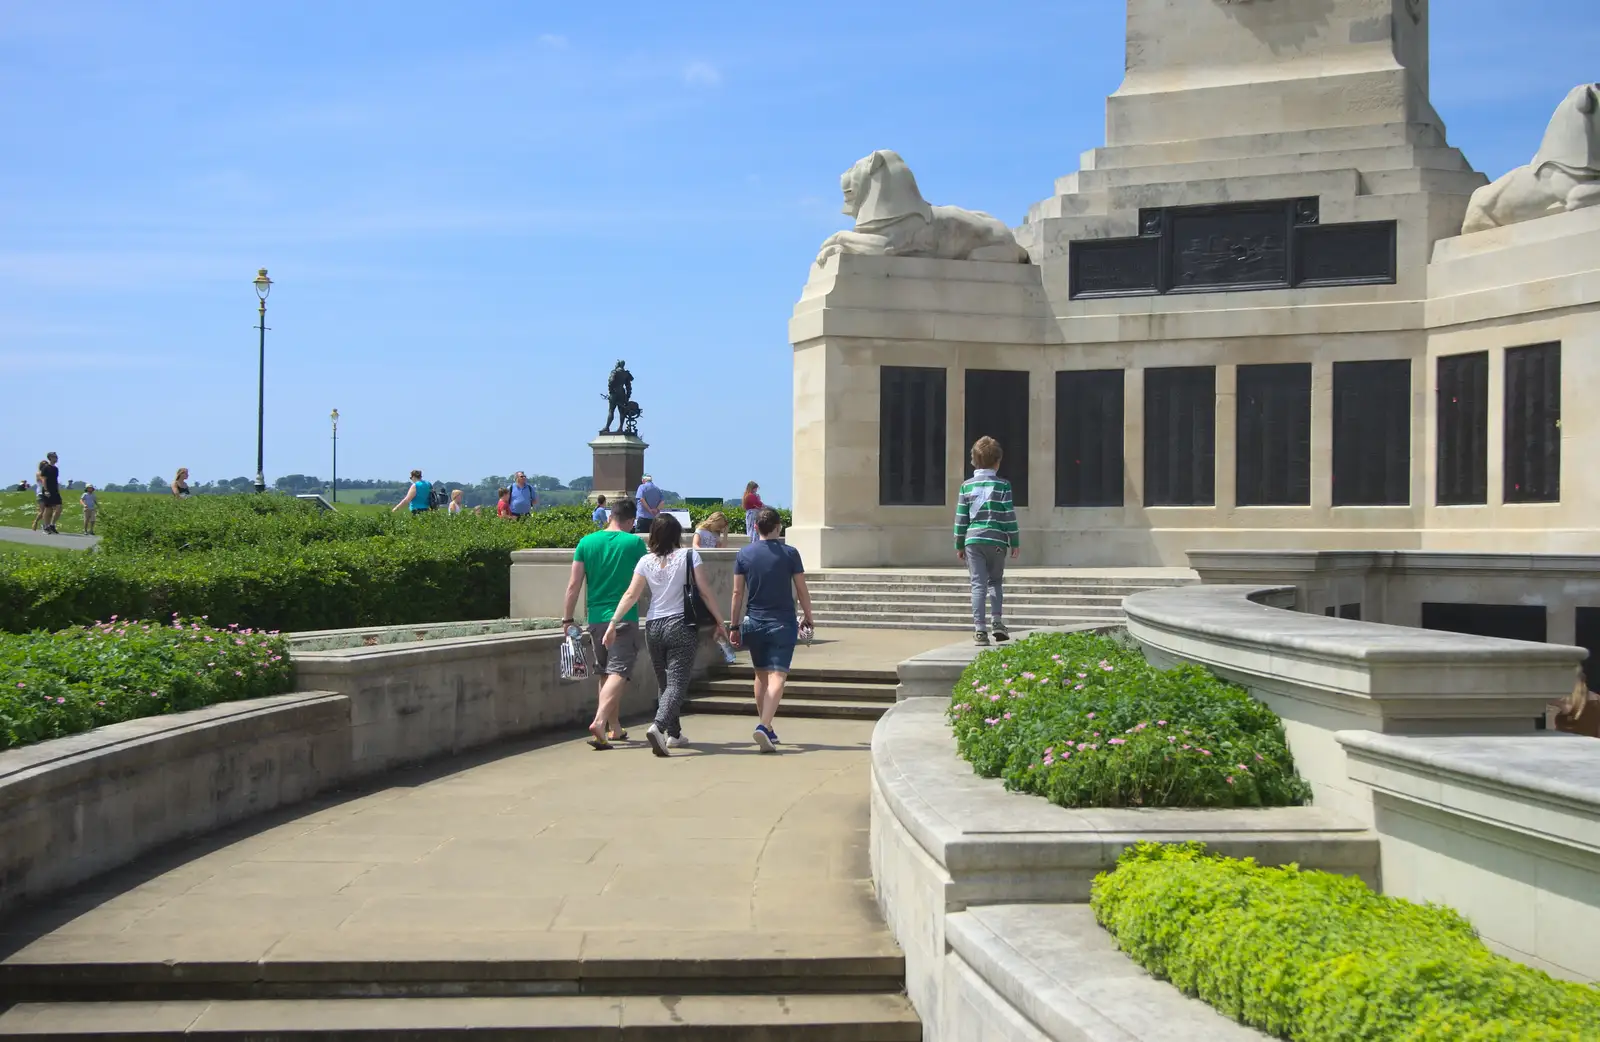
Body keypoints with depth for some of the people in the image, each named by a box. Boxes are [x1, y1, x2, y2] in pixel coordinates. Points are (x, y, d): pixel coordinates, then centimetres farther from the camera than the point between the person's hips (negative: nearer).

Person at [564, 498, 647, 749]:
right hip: (625, 618, -4)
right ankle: (599, 722, -29)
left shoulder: (587, 542, 4)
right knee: (618, 672, -9)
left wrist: (567, 619, 7)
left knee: (606, 673, 17)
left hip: (596, 618, 4)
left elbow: (574, 585, 2)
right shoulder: (635, 543, -4)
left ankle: (615, 728, 25)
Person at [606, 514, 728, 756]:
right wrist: (719, 622, 3)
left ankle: (673, 734, 25)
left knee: (665, 683, 18)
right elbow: (705, 592, -5)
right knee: (677, 683, -8)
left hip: (653, 627, 4)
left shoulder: (646, 562, 3)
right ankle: (658, 726, -30)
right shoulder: (689, 556, -4)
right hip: (682, 626, -4)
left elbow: (631, 595, -1)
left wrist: (613, 622, 3)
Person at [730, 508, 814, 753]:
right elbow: (802, 590, -1)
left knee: (761, 675, 17)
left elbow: (737, 593, 2)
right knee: (777, 676, -8)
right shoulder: (789, 553, -4)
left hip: (754, 622, 3)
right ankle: (764, 726, -26)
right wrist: (808, 618, 13)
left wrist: (734, 626, 9)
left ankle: (767, 728, 24)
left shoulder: (744, 554, 1)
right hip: (782, 623, -3)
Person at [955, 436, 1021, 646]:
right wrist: (1015, 542, 6)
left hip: (973, 541, 1)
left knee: (978, 585, 0)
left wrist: (959, 545, 13)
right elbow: (1009, 516, -2)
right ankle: (997, 621, 5)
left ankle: (979, 629, -5)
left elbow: (961, 518, 5)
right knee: (995, 581, 17)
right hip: (996, 540, -1)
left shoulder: (967, 486, 3)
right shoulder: (1002, 485, -1)